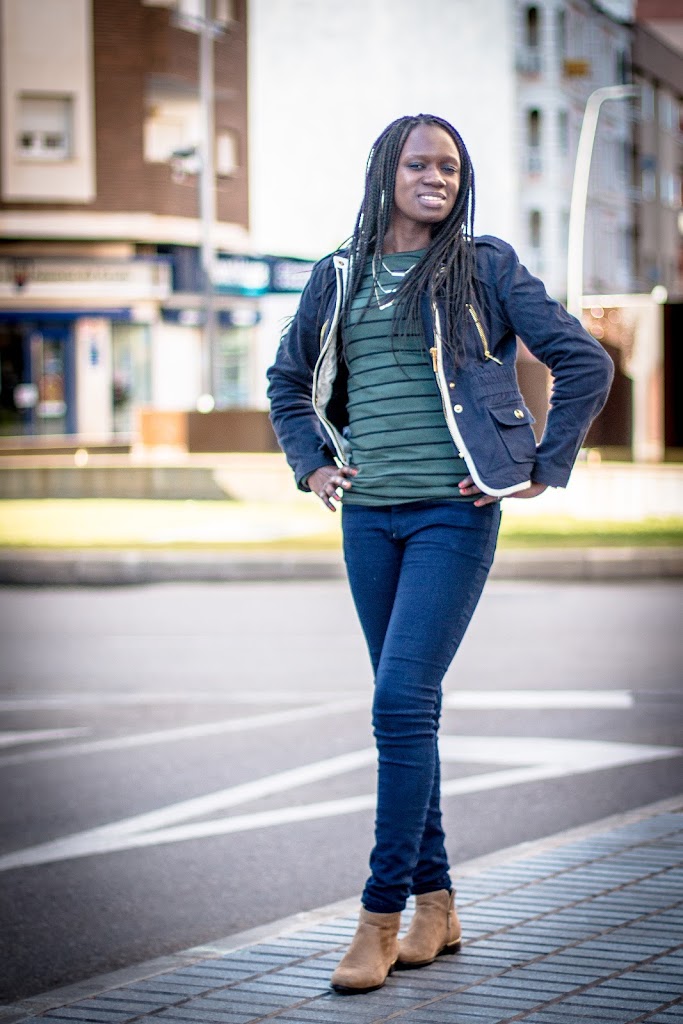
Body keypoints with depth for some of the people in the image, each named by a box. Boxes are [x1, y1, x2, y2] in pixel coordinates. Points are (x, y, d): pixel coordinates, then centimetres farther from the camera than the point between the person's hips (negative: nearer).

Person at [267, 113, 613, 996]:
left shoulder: (484, 267, 0)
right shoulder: (338, 279, 11)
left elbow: (585, 363, 0)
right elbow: (287, 381, 25)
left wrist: (542, 469, -3)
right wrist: (312, 464, 12)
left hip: (455, 515, -5)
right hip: (369, 517, 5)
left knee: (401, 701, -14)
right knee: (406, 709, 9)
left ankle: (381, 915, -8)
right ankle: (436, 904, 18)